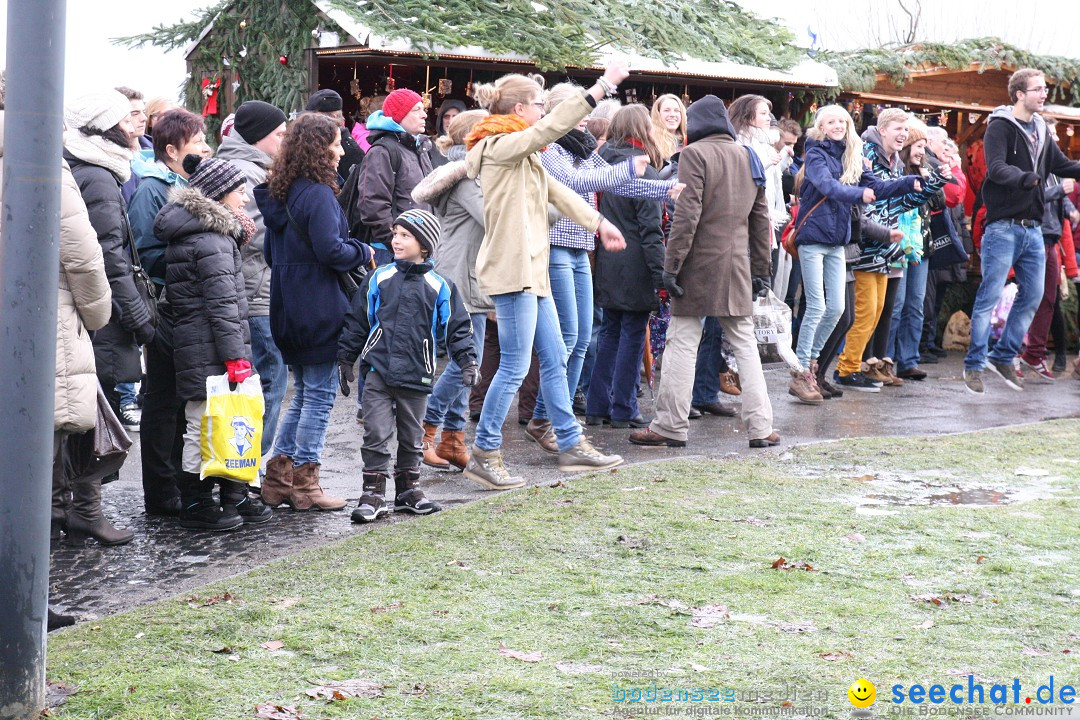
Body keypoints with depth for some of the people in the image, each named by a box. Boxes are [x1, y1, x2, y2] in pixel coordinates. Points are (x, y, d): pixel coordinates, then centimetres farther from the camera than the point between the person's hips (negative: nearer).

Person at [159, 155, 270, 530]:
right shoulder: (211, 240, -17)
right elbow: (222, 304, -19)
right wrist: (235, 356, -18)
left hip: (191, 342, 10)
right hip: (209, 350, -10)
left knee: (229, 422, 16)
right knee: (204, 426, -2)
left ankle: (235, 497, 24)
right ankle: (195, 506, 6)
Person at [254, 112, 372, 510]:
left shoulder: (281, 193, 11)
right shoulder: (318, 195, -17)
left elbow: (271, 252, 19)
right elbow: (330, 250, -23)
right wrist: (363, 252, -6)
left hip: (288, 310, 9)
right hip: (319, 310, -9)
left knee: (304, 393, 17)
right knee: (320, 394, 1)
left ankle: (278, 478, 18)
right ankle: (305, 485, 6)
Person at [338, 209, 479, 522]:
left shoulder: (439, 287, 2)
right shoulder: (378, 279, 4)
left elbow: (457, 328, 5)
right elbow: (356, 321, 10)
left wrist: (468, 361, -5)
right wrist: (345, 359, 9)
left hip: (416, 375, 1)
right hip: (378, 371, 0)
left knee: (411, 435, 12)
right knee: (376, 433, -4)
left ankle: (408, 488, 26)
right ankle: (373, 493, 2)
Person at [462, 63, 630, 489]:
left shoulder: (522, 153, 19)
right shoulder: (500, 146, -11)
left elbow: (557, 193, 25)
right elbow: (555, 125, -22)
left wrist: (599, 223, 24)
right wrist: (602, 86, -22)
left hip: (532, 270, 11)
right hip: (512, 269, -11)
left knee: (555, 360, 14)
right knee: (515, 367, -7)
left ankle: (571, 445, 21)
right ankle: (484, 455, 0)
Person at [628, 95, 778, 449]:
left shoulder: (694, 154, -7)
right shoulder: (747, 157, 12)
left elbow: (687, 214, -15)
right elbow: (760, 218, 14)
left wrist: (672, 264, -14)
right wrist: (761, 268, 19)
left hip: (701, 262, -5)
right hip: (737, 265, 6)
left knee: (682, 343, 0)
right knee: (744, 343, 9)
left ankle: (671, 426, 1)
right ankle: (760, 427, 6)